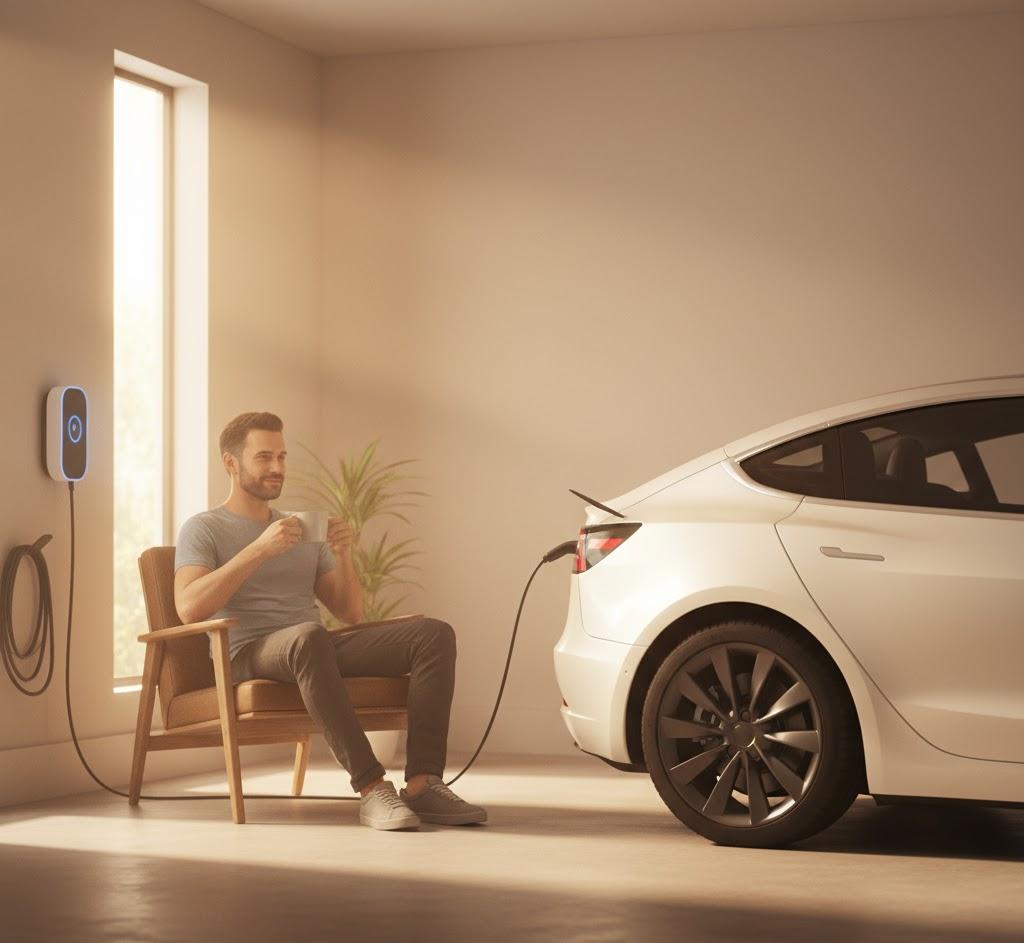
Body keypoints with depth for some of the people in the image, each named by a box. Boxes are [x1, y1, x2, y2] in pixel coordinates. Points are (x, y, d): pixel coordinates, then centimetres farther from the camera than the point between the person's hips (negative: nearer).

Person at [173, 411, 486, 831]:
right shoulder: (203, 529, 8)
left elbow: (350, 613, 21)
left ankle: (422, 784, -28)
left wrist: (343, 556, 2)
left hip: (317, 648, 6)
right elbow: (189, 608, -12)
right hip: (250, 655, -6)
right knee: (310, 637, -42)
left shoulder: (303, 532, 26)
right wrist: (260, 549, -15)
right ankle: (370, 788, -42)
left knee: (434, 633, -16)